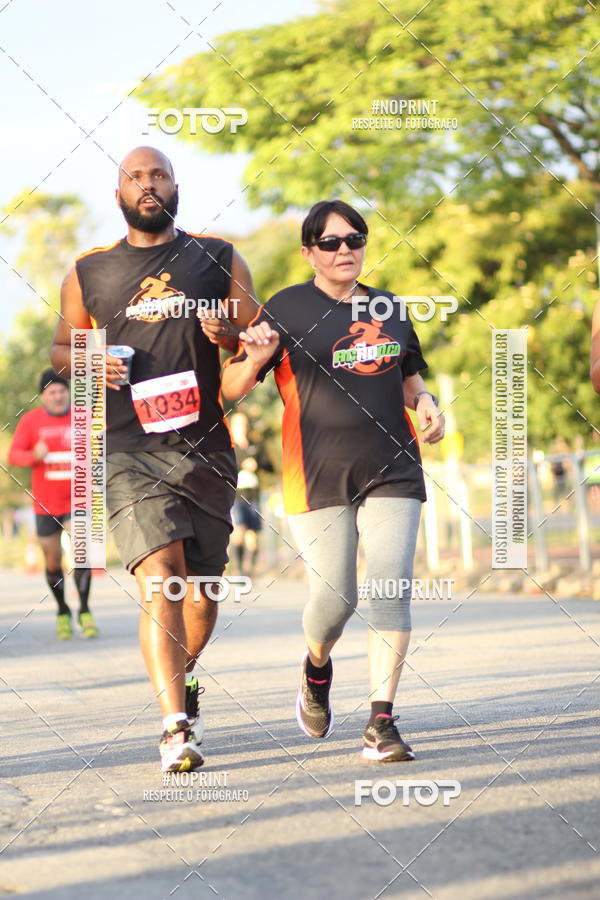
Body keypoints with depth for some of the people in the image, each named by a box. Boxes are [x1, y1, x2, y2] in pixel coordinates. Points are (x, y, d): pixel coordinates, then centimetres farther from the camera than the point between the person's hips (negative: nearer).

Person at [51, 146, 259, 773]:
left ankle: (182, 678, 38)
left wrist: (231, 337, -11)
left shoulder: (219, 259, 11)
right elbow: (60, 346, 20)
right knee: (159, 580, -17)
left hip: (204, 447, 2)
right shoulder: (89, 273, 11)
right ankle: (176, 727, -19)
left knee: (203, 592, 8)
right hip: (129, 450, -2)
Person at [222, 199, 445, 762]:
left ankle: (381, 723, -5)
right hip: (318, 476, -3)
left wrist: (425, 403, 4)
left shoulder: (389, 309, 14)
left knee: (391, 592, -8)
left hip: (392, 470, 3)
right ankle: (316, 668, 31)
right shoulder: (287, 308, 0)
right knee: (334, 598, -4)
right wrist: (255, 359, -26)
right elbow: (232, 389, -4)